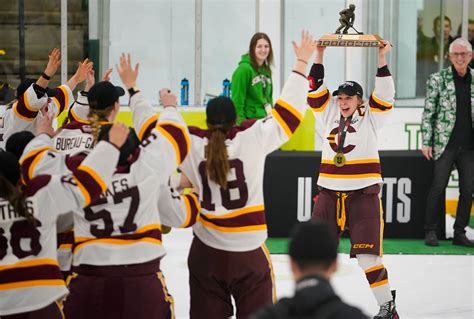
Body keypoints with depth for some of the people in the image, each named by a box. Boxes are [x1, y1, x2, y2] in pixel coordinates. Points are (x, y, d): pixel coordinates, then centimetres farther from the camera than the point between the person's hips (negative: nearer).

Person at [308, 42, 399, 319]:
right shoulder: (328, 114, 8)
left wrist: (382, 60, -17)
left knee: (367, 255, -8)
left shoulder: (371, 117, 0)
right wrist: (319, 55, -4)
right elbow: (316, 90, 2)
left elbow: (385, 94, -12)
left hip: (363, 195, -4)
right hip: (329, 193, 4)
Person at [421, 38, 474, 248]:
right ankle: (430, 232, 6)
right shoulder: (438, 80, -1)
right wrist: (426, 142, -7)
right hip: (445, 144, -4)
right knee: (437, 188, -3)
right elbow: (428, 113, -1)